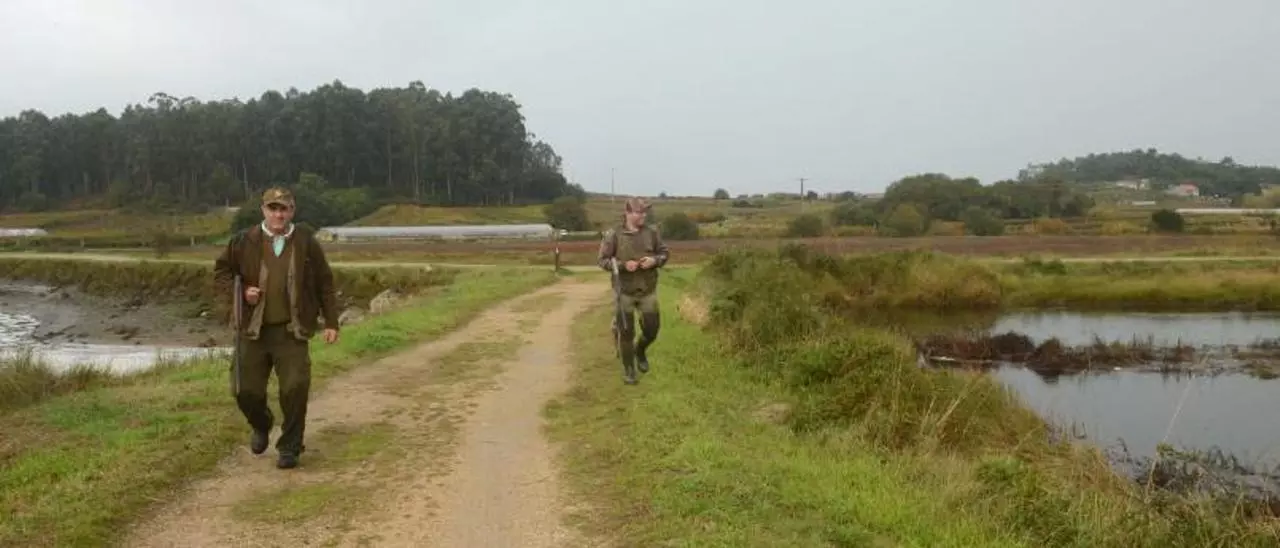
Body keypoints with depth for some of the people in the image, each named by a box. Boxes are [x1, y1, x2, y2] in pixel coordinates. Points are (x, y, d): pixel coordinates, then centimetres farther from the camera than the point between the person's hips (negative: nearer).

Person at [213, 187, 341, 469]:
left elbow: (325, 284, 4)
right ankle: (261, 426, 41)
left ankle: (290, 446, 9)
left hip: (292, 331, -1)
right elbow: (221, 270, 11)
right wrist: (239, 292, -8)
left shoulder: (306, 242, 0)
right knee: (248, 391, 7)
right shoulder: (245, 241, -1)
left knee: (295, 388, -10)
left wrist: (331, 322, 1)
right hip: (254, 330, 2)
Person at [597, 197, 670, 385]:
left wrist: (655, 260, -13)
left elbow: (665, 252, 8)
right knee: (626, 333, 5)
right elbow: (603, 260, -7)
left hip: (648, 290, 2)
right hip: (624, 291, -2)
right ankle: (628, 370, 21)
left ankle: (640, 351, 38)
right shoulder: (613, 235, -10)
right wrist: (623, 265, -22)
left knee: (652, 329, 6)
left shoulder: (651, 233, -2)